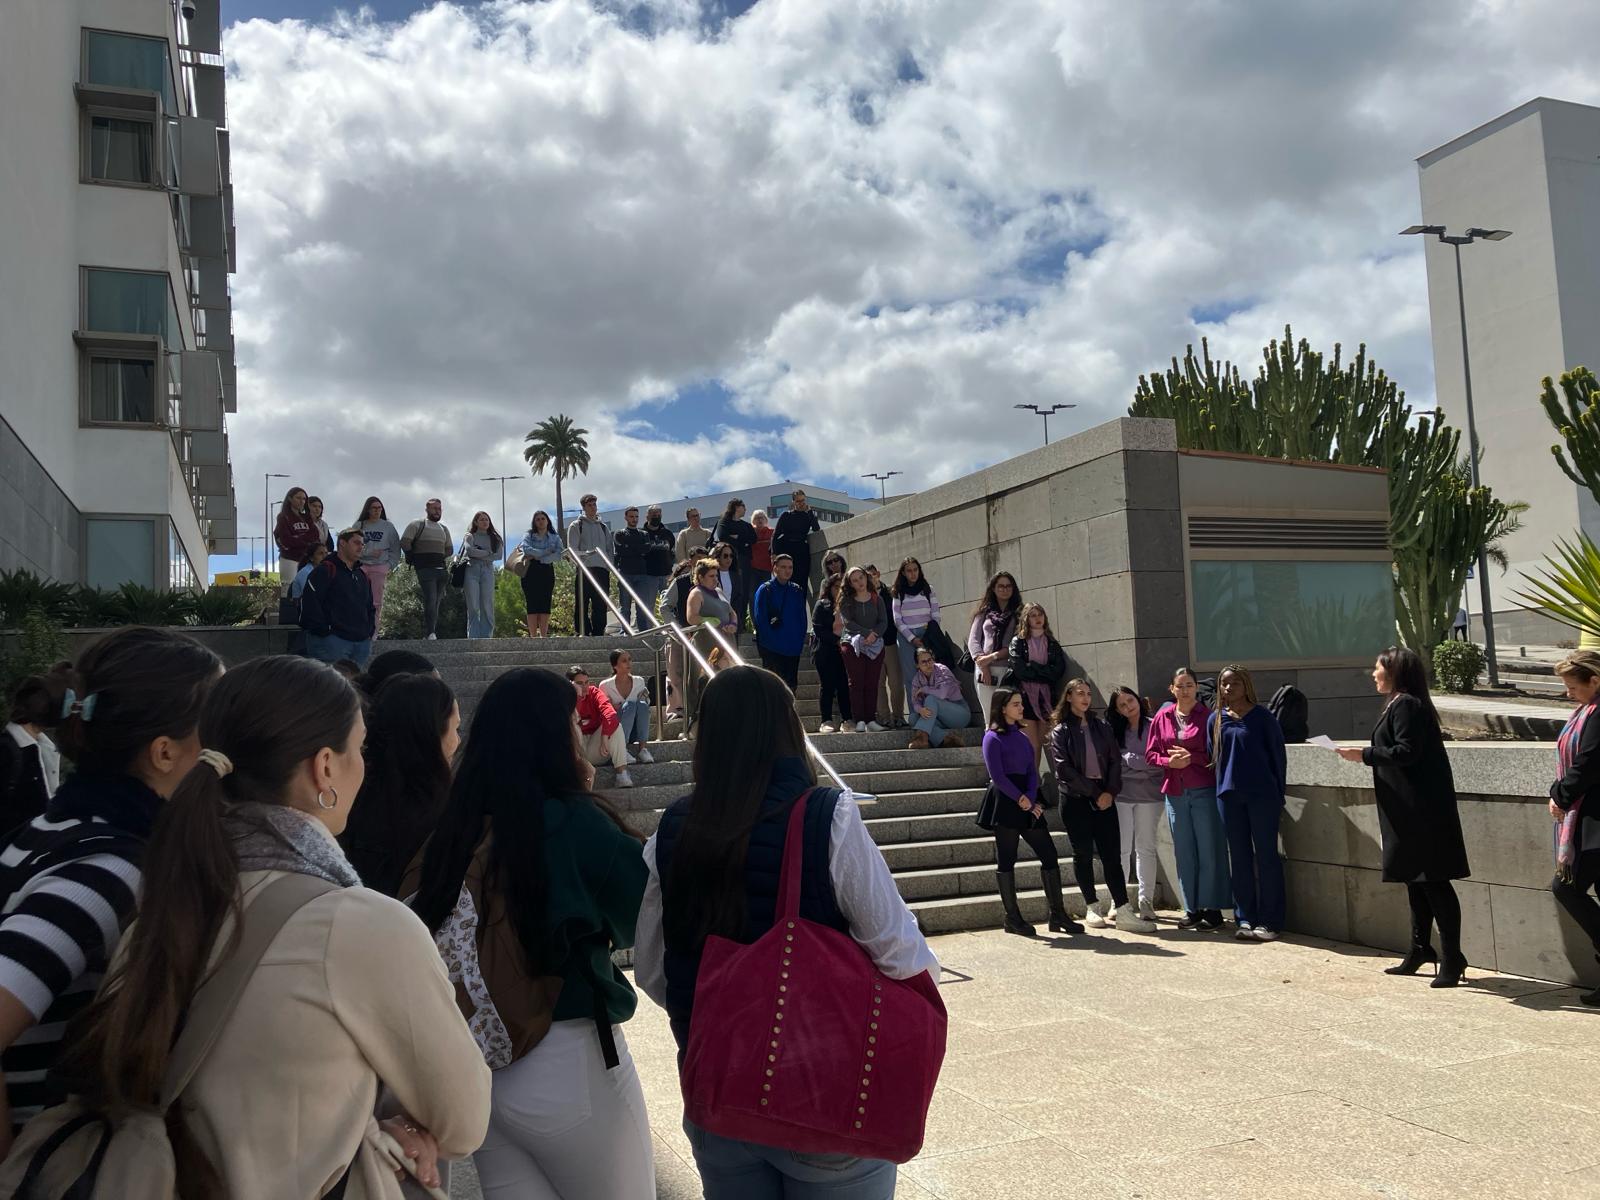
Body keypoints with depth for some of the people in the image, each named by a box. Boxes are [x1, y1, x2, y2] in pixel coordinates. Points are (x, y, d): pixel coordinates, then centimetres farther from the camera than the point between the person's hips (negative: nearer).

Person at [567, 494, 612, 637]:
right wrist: (586, 553, -20)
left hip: (601, 570, 4)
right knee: (581, 606, -5)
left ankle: (598, 633, 9)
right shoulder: (576, 526, 6)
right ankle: (582, 634, -2)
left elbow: (609, 549, 20)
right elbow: (572, 551, -2)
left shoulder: (604, 527, 21)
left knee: (600, 606, 4)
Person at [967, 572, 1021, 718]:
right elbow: (973, 640, 9)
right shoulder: (984, 612, 18)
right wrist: (982, 664, -6)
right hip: (985, 670, 1)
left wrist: (993, 656, -10)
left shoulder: (1019, 613, 12)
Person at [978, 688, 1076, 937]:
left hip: (1028, 802, 7)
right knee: (1006, 860, 0)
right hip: (1004, 803, -7)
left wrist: (1030, 799, -6)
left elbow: (1032, 770, 10)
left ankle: (1058, 915, 7)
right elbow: (997, 776, -12)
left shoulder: (1022, 737, 16)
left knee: (1049, 855, 2)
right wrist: (1021, 799, -12)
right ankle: (1012, 919, 8)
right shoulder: (993, 737, -5)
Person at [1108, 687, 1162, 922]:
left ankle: (1146, 900, 13)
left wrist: (1129, 759, -6)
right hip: (1120, 795, 1)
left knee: (1146, 848, 6)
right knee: (1121, 848, 0)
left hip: (1149, 795, -1)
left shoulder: (1154, 726, 1)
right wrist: (1143, 764, -10)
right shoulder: (1114, 730, 7)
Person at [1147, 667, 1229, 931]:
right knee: (1184, 852, 8)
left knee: (1209, 850, -1)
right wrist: (1169, 761, -9)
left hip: (1205, 791, -4)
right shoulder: (1161, 717, 9)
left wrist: (1191, 757, -16)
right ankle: (1192, 909, 16)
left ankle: (1212, 909, 7)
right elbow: (1150, 754, 9)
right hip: (1175, 792, 4)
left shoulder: (1208, 716, -2)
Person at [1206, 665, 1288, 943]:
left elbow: (1278, 754, 0)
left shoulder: (1262, 717, -2)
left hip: (1262, 794, -4)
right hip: (1229, 795, 4)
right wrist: (1223, 786, 10)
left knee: (1266, 856, 0)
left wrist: (1278, 794, -1)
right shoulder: (1216, 720, 9)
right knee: (1240, 857, 8)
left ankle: (1269, 921, 5)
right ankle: (1245, 918, 15)